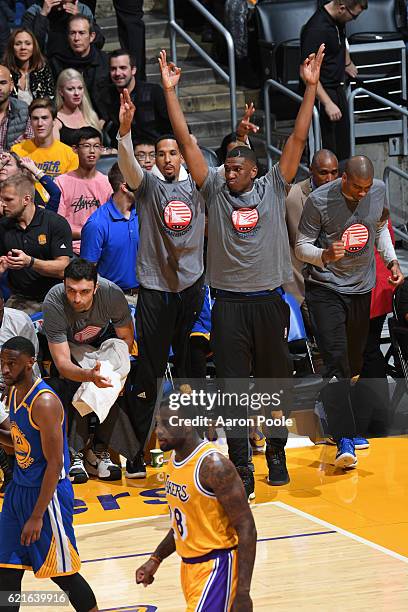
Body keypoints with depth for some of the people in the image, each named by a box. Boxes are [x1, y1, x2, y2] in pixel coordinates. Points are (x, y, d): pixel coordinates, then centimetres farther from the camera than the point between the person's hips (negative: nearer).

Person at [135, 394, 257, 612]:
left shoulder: (213, 465, -21)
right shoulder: (174, 460, 6)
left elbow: (246, 528, -21)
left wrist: (242, 592, -24)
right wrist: (156, 559, 16)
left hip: (216, 566, -9)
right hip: (189, 564, 9)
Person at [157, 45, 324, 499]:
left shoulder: (273, 189, 4)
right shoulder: (215, 191, 4)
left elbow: (298, 139, -1)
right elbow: (186, 142, 1)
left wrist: (311, 86, -6)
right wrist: (169, 91, -3)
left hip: (269, 301, 0)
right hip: (229, 303, 0)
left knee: (275, 383, 9)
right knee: (233, 388, -2)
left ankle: (276, 454, 25)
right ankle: (240, 468, 1)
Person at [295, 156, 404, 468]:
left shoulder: (379, 190, -4)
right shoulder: (319, 200, -18)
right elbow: (301, 246, -10)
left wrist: (391, 260, 4)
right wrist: (325, 255, -30)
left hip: (362, 287, 5)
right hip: (325, 287, -5)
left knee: (356, 363, 12)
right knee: (336, 360, -16)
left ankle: (353, 428, 25)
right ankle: (344, 441, -22)